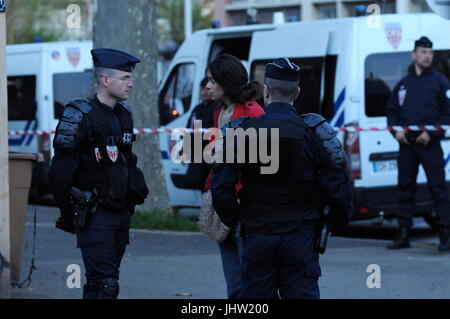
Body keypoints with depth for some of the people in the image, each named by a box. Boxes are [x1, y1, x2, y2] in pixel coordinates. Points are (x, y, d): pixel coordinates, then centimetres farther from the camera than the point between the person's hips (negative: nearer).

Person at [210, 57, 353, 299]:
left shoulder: (242, 132, -3)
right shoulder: (315, 132, -6)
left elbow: (221, 186, -5)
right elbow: (337, 187, -6)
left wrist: (232, 219, 10)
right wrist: (338, 221, 9)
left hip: (256, 237, 1)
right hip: (301, 238, -1)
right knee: (302, 293, 0)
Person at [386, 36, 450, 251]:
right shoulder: (403, 84, 14)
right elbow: (392, 110, 21)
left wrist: (431, 133, -12)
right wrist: (396, 130, 2)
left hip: (429, 144, -5)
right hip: (406, 143, 5)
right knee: (405, 189, 7)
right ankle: (403, 235, 13)